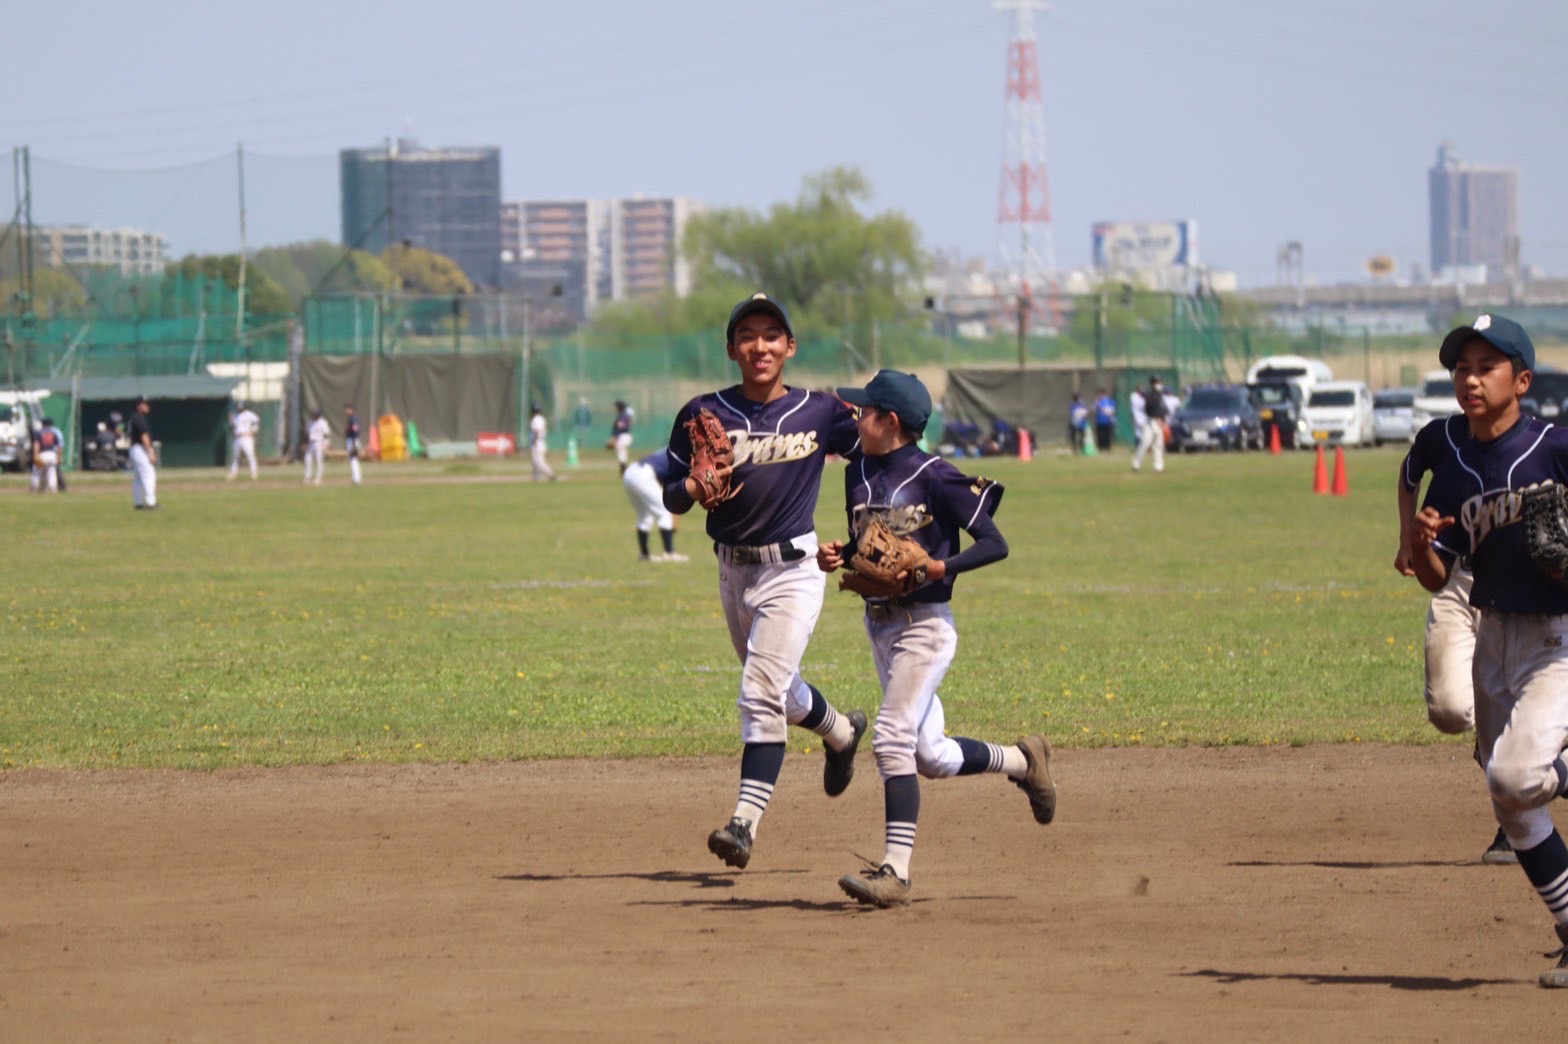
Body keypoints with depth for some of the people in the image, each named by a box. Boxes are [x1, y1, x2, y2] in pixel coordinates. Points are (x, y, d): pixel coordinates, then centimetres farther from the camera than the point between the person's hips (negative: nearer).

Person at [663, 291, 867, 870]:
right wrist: (693, 487, -23)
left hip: (793, 568, -4)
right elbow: (671, 496, 0)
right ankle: (840, 731, 53)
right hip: (733, 570, 4)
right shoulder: (704, 414, -2)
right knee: (779, 691, 21)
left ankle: (745, 822, -21)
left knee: (762, 695, -17)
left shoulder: (818, 412, -4)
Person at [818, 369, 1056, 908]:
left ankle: (896, 870, -19)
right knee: (931, 757, 11)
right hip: (879, 623, 8)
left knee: (892, 739, -18)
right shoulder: (859, 472, 9)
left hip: (925, 624, -8)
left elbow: (994, 545, -12)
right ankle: (1021, 760, 36)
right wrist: (837, 555, 1)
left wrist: (939, 568, -25)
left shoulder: (934, 477, -13)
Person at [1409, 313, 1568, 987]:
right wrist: (1418, 543, -15)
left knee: (1514, 775, -25)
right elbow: (1436, 578, 6)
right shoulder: (1455, 474, 6)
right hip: (1494, 638, 6)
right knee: (1511, 805, 8)